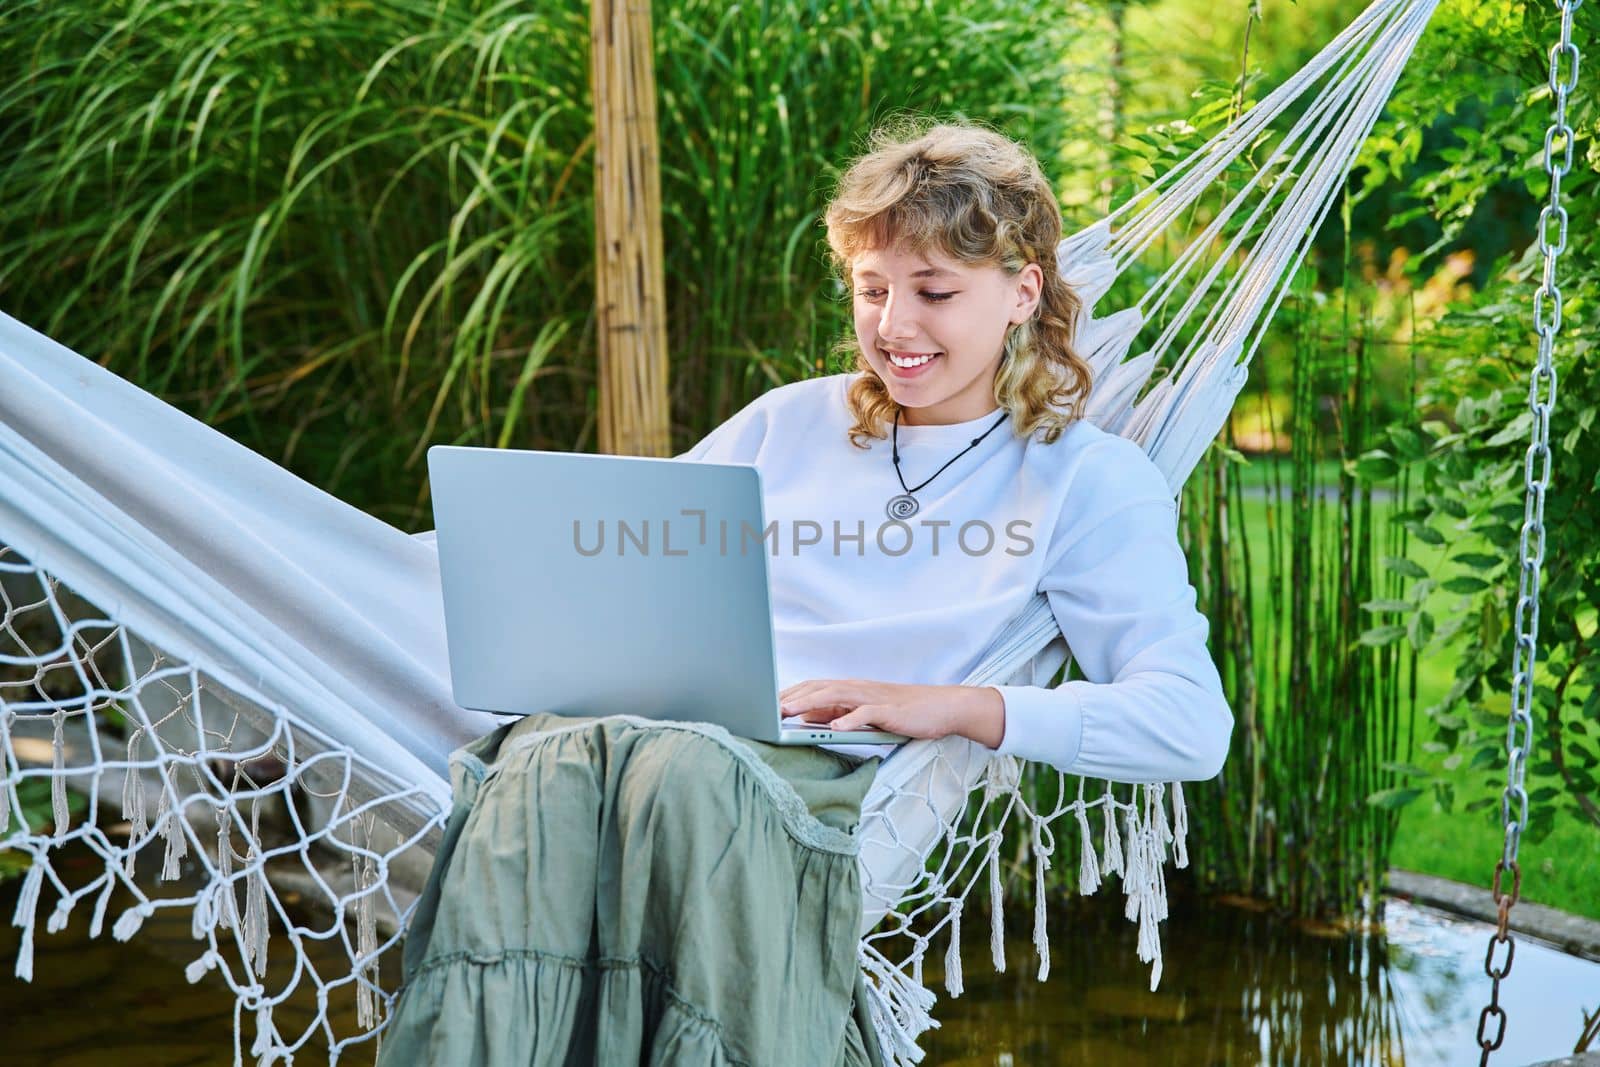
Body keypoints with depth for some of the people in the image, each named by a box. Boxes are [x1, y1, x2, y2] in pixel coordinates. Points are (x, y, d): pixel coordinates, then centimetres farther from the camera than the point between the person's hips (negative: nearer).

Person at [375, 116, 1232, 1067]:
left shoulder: (1090, 481, 13)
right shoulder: (793, 422, 26)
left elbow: (1193, 724, 1)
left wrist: (951, 704, -10)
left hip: (821, 767, -3)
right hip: (630, 718, 3)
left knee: (684, 775, -39)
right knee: (542, 772, -35)